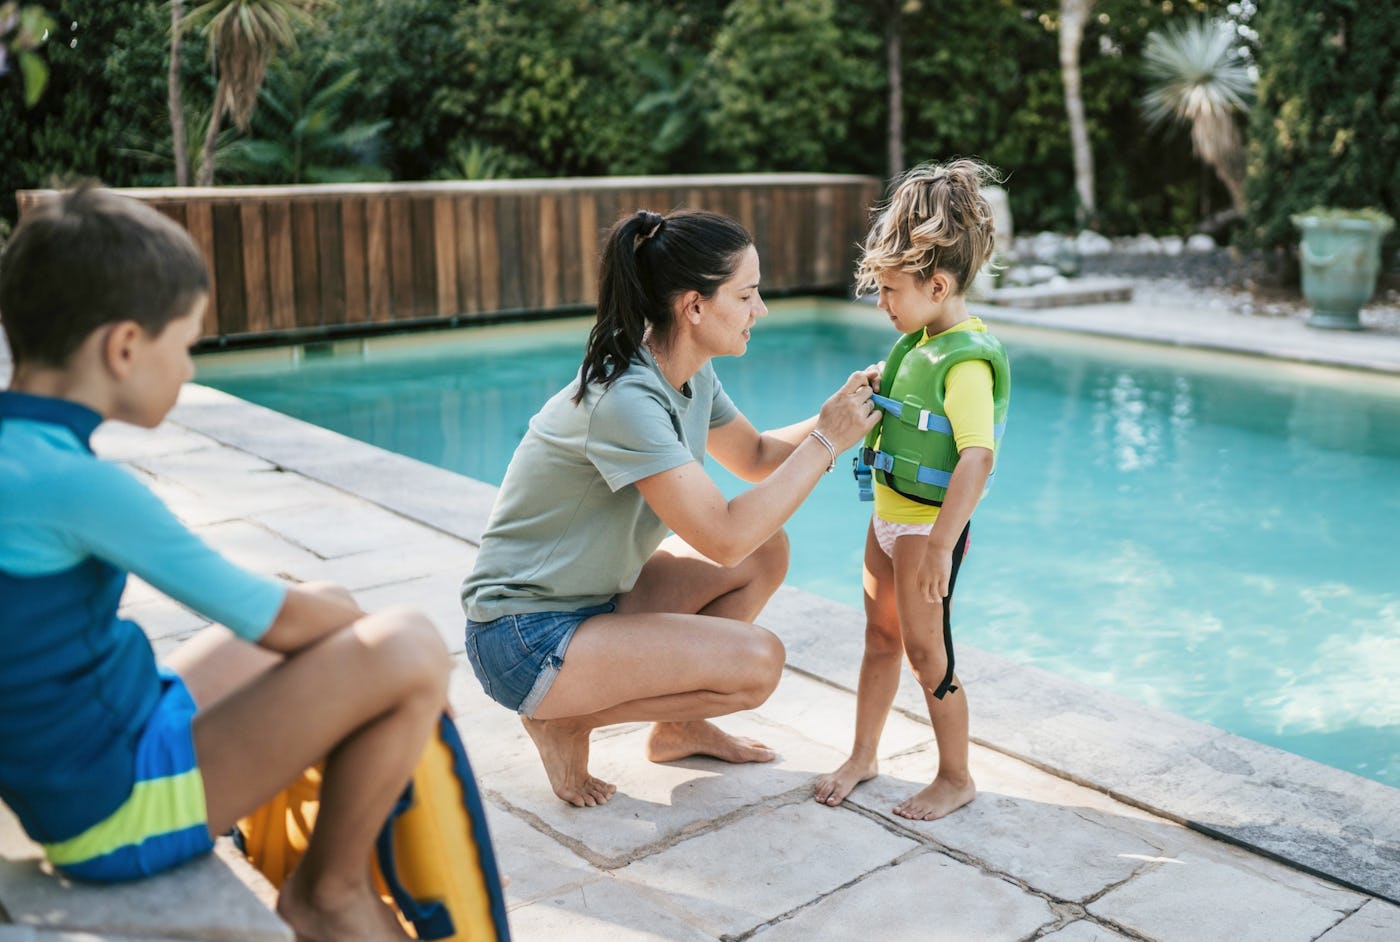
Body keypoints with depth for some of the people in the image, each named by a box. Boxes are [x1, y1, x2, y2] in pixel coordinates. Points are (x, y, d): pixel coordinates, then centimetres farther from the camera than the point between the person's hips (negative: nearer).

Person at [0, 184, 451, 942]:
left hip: (69, 779, 10)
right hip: (121, 809, -10)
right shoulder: (73, 484, -25)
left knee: (333, 605, 19)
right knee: (407, 651, -19)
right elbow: (278, 620, -18)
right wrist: (366, 627, 0)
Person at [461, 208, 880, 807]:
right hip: (524, 639, -9)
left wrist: (842, 415, 0)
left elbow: (756, 456, 17)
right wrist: (826, 441, -22)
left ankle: (678, 726, 17)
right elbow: (726, 537, -30)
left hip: (595, 598, 9)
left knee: (767, 554, 5)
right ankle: (567, 720, -2)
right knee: (757, 661, -19)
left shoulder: (691, 376, 0)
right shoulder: (625, 398, -29)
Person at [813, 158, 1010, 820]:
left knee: (926, 652, 2)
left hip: (928, 527, -9)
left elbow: (977, 456, -35)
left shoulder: (966, 362, -24)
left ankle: (955, 778, 21)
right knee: (880, 637, 19)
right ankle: (862, 757, 34)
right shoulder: (919, 341, 6)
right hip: (889, 516, 9)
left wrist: (939, 544, -38)